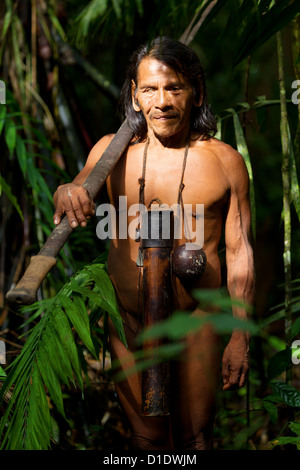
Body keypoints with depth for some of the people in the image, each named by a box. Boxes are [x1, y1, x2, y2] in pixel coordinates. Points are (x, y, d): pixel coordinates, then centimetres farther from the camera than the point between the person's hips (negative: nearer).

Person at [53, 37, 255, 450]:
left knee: (195, 436, 9)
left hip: (196, 321, -1)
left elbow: (240, 252, -1)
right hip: (128, 319, 2)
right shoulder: (111, 150, 1)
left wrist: (240, 337, -1)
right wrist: (64, 193, -29)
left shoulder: (225, 161, -4)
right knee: (146, 436, 12)